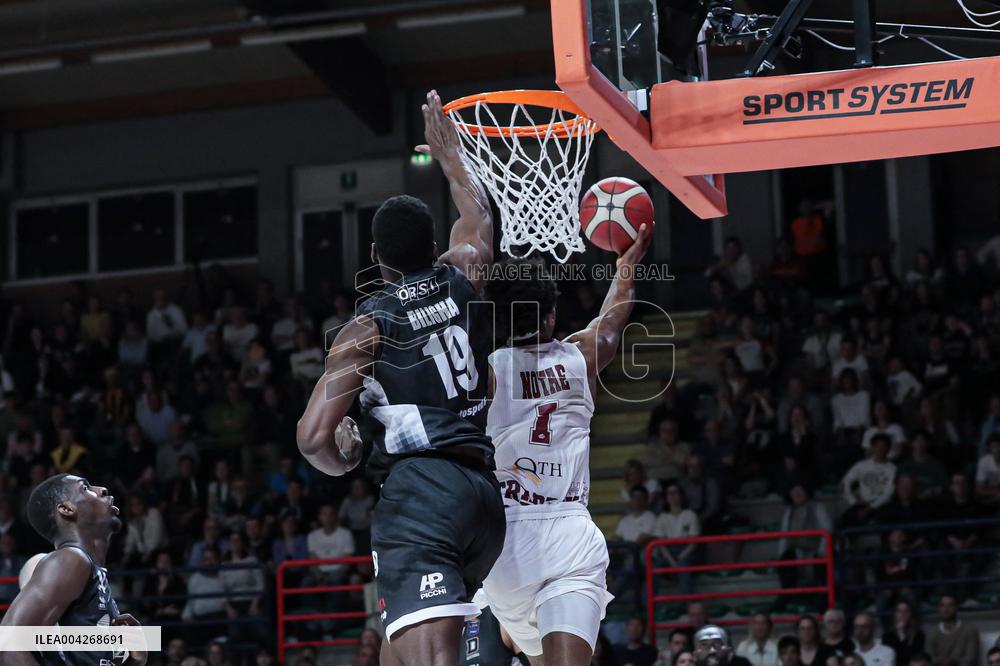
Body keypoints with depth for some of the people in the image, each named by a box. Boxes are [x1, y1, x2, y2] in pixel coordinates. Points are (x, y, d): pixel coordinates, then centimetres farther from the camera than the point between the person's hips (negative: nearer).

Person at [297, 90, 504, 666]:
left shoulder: (367, 327, 0)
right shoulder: (464, 279, 13)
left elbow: (314, 438, -6)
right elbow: (477, 217, 37)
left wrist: (344, 461, 16)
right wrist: (449, 153, 53)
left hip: (418, 491, -6)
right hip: (484, 494, 6)